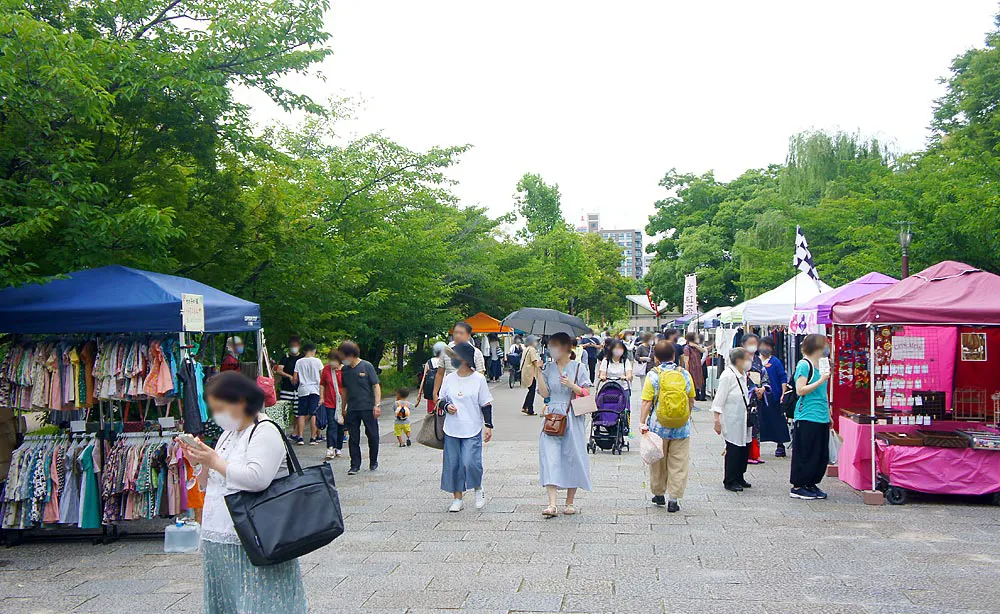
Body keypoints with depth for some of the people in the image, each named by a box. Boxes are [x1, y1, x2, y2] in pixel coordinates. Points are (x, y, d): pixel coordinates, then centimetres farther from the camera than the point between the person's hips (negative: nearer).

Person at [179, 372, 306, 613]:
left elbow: (257, 478, -26)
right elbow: (212, 482, 24)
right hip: (220, 540, 9)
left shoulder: (265, 432, -11)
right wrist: (199, 463, 4)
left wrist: (215, 461, -17)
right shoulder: (228, 433, 17)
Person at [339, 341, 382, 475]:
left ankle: (373, 461, 22)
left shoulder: (367, 366, -6)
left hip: (368, 408, -4)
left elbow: (376, 386, -6)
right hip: (352, 409, 4)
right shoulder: (344, 370, 8)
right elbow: (345, 390, 16)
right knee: (353, 437, 3)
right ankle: (355, 465, 8)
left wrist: (377, 405, -12)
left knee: (372, 435, 5)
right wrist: (343, 408, 15)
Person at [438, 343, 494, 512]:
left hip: (472, 429, -4)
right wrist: (446, 406, -7)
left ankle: (478, 489, 15)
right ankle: (457, 498, 17)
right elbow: (441, 400, 15)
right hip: (452, 429, 4)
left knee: (471, 462, -13)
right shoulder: (449, 379, 5)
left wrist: (489, 426, -3)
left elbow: (486, 404, 0)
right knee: (453, 464, 5)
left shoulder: (478, 379, -4)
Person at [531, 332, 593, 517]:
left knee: (572, 457, 2)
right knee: (550, 457, -10)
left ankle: (570, 502, 15)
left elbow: (587, 394, -1)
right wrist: (537, 374, -8)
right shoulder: (548, 368, 9)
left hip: (573, 419, -2)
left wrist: (572, 386, -16)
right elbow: (545, 393, 0)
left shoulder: (578, 368, 2)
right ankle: (552, 504, -14)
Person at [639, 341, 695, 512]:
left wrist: (642, 422, -5)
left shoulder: (653, 375, -7)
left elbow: (647, 402, -10)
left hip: (659, 427, -1)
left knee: (658, 463, 14)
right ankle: (674, 499, 3)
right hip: (681, 427, 1)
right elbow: (691, 401, 11)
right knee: (678, 464, 5)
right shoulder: (685, 374, 2)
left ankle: (659, 494, 27)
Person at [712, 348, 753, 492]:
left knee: (744, 449, 11)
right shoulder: (727, 376, -15)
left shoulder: (743, 375, 10)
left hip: (743, 420, 8)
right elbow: (719, 400, -15)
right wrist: (717, 420, -17)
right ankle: (730, 481, 9)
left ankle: (739, 478, 25)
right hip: (732, 422, -8)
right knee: (733, 451, -3)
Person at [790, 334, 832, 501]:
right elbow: (800, 390, -18)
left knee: (821, 455, 10)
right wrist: (820, 381, -21)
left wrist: (828, 414, 24)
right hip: (807, 417, -9)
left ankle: (811, 484, 21)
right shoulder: (804, 365, -11)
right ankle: (797, 487, 6)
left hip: (821, 418, 9)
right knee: (806, 454, -3)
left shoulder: (820, 365, 15)